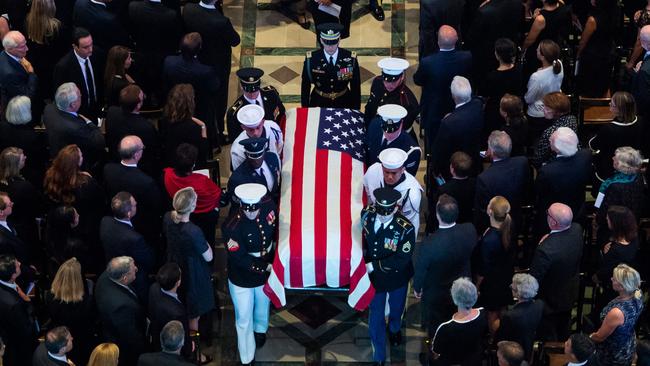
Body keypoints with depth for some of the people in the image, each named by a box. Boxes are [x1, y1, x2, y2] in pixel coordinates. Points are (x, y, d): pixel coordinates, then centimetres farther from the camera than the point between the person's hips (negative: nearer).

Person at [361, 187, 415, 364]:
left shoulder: (406, 229, -33)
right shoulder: (367, 214, -21)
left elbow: (401, 260, -29)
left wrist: (374, 266, -30)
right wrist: (361, 259, -8)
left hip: (397, 277, -1)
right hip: (374, 277, 2)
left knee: (396, 309, 28)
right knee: (376, 316, 14)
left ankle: (394, 329, 63)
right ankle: (379, 357, 33)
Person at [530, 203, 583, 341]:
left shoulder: (545, 249, -43)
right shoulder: (577, 230, -21)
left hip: (550, 300, -7)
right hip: (570, 293, 7)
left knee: (549, 339, 19)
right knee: (563, 332, 32)